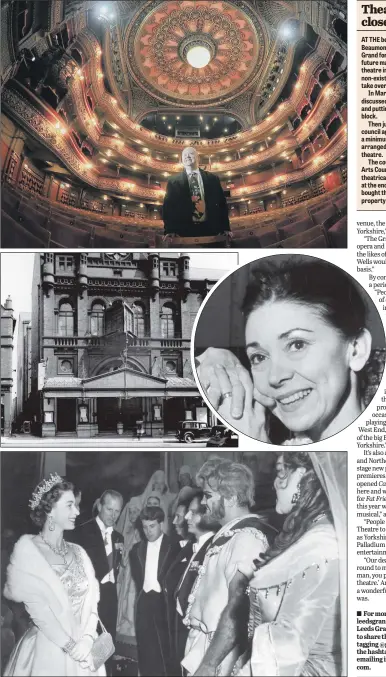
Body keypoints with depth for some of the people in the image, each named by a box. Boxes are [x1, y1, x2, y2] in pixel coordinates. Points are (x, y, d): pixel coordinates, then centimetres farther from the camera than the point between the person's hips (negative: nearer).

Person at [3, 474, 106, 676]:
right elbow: (37, 608, -14)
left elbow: (90, 599, 3)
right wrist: (70, 646, -15)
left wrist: (87, 639, -11)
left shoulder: (78, 552, 6)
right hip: (46, 651, -5)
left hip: (82, 649, 5)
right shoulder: (28, 550, -10)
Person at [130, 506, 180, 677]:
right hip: (144, 603, 4)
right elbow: (137, 576, 15)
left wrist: (162, 591, -11)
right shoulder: (137, 549, 10)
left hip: (164, 603, -4)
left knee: (165, 649, -4)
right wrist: (143, 591, 4)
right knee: (146, 650, 7)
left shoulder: (173, 548, -3)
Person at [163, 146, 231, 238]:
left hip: (210, 229, 1)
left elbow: (222, 203, 11)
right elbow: (168, 206, 4)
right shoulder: (173, 181, 10)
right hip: (185, 231, -1)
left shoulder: (212, 179, 13)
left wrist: (225, 228, 1)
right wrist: (170, 230, -11)